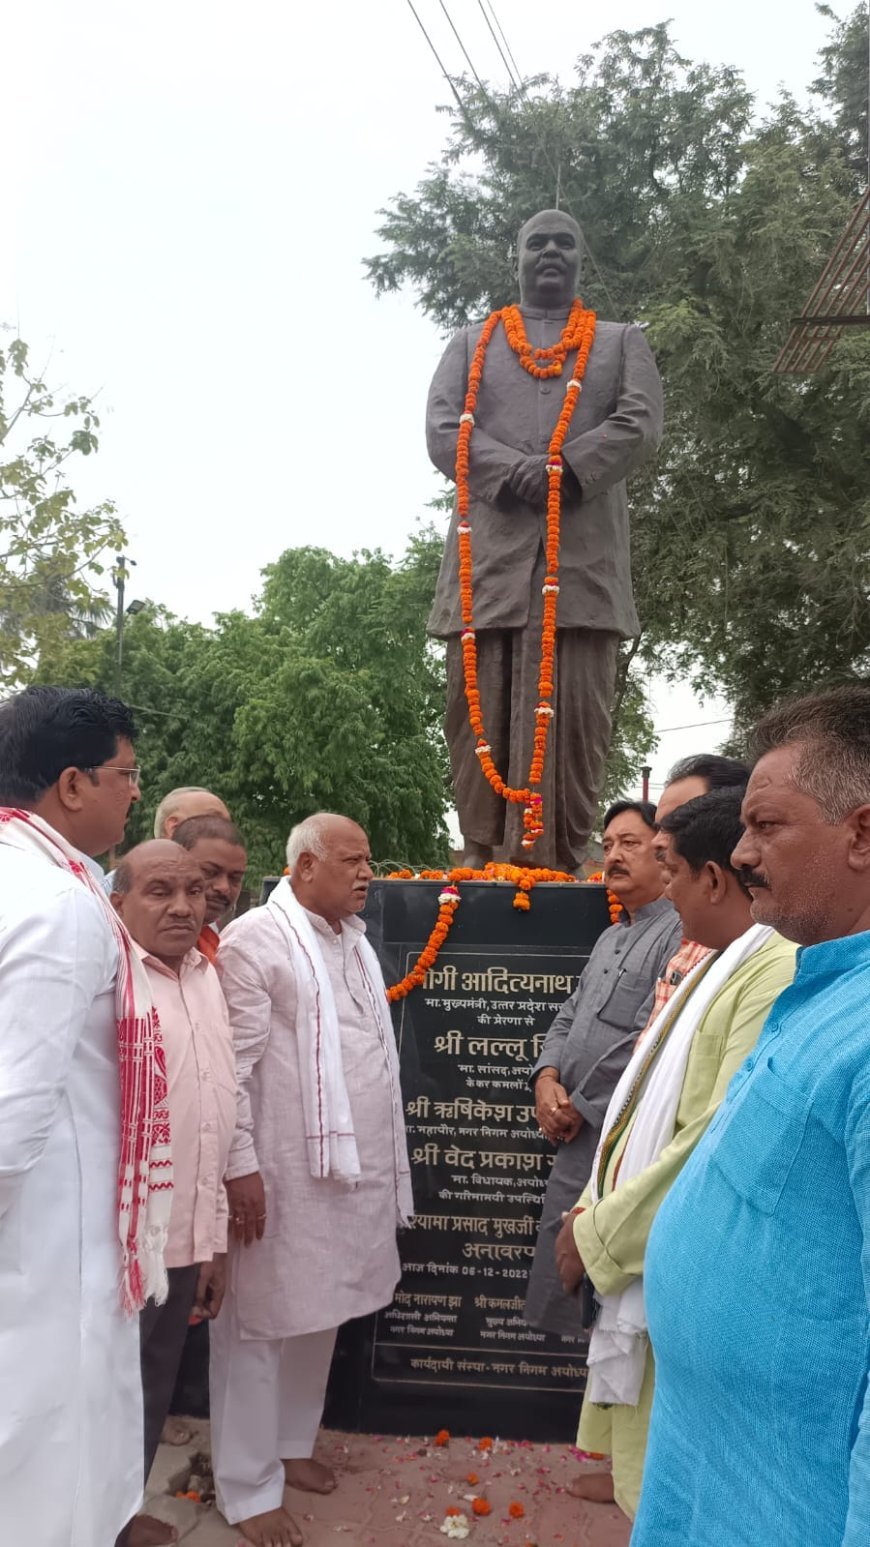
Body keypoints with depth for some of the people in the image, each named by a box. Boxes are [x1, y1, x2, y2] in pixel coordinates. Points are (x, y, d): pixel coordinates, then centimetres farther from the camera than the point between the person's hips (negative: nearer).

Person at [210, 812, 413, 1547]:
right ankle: (249, 1487, 22)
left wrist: (381, 1160, 15)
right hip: (282, 1171, -7)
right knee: (262, 1323, 6)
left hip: (350, 1166, 8)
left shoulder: (354, 941, 11)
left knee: (316, 1315, 19)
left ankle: (290, 1444, 38)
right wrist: (239, 1164, -18)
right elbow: (231, 1064, -17)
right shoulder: (256, 938, -14)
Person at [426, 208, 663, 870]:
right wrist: (515, 472, -12)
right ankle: (483, 864, 2)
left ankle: (557, 868, -5)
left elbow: (641, 425, 4)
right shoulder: (471, 342, 23)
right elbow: (442, 431, 6)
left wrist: (563, 470, -12)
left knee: (575, 714, -7)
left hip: (587, 553, 0)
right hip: (492, 550, 1)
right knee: (482, 713, -5)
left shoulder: (623, 341, 22)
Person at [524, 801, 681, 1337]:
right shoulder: (611, 938, 17)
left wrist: (582, 1108, -13)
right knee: (557, 1283, 18)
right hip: (576, 1138, 9)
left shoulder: (680, 934, -14)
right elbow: (569, 1018, 19)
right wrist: (547, 1079, 0)